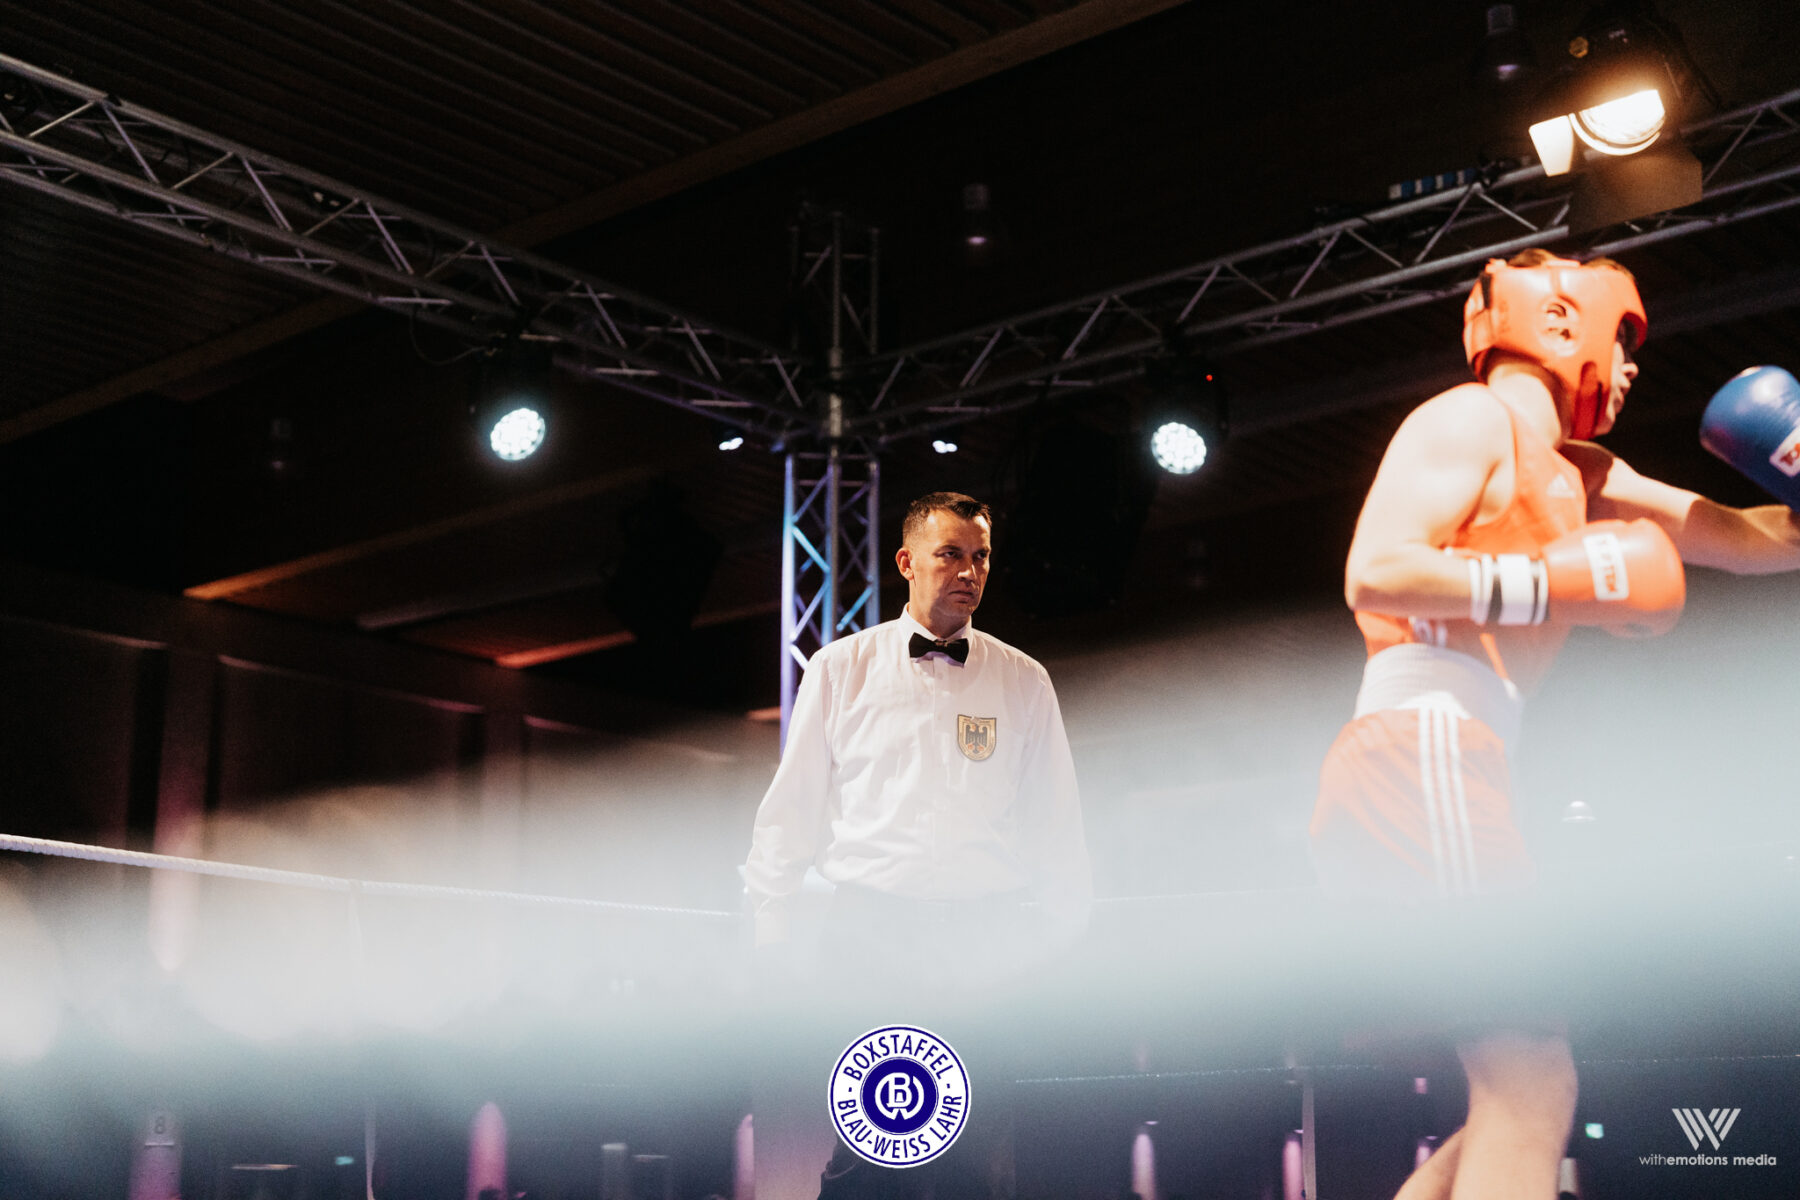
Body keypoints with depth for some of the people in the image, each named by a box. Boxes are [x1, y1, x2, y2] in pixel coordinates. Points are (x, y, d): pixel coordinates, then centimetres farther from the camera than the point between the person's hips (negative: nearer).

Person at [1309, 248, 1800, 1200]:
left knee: (1519, 1096, 12)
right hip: (1419, 748, -10)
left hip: (1445, 765, 10)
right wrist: (1560, 584, -13)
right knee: (1531, 1082, -16)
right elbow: (1376, 572, -16)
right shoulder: (1474, 417, 0)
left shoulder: (1575, 476, 27)